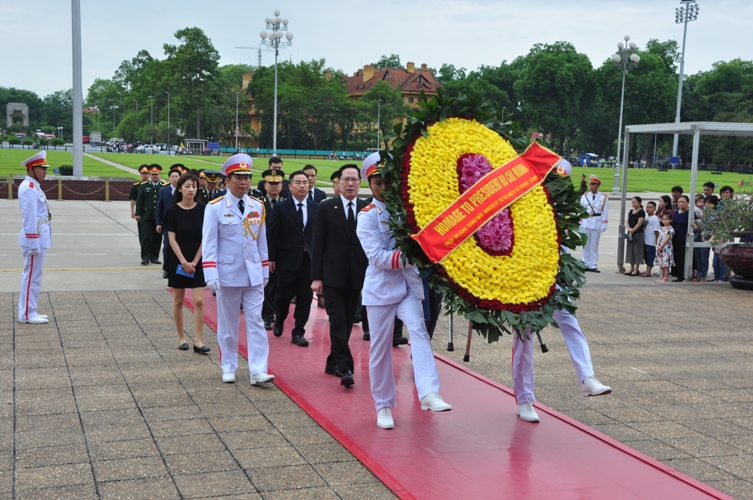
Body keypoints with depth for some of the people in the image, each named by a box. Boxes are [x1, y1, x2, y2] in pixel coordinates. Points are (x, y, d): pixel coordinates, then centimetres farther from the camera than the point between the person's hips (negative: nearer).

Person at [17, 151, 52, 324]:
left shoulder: (34, 186, 14)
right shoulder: (29, 188, -17)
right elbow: (30, 218, -21)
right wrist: (34, 244, -22)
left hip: (40, 238, 10)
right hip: (34, 239, -10)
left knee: (33, 276, 13)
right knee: (32, 276, -4)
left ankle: (30, 312, 20)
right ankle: (27, 314, 3)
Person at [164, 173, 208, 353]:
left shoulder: (202, 210, -2)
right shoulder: (173, 211, -4)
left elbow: (204, 238, -2)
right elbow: (172, 239, -6)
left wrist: (194, 262, -9)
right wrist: (183, 261, -13)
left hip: (197, 261, 0)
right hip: (178, 261, 0)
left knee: (199, 301, -6)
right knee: (178, 301, 8)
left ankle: (198, 341, -3)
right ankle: (181, 338, 20)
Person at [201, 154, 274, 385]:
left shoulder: (258, 207, 5)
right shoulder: (215, 208, -7)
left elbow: (262, 241, 11)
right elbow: (209, 243, -8)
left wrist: (265, 271, 11)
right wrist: (211, 275, -15)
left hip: (254, 274, 3)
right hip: (228, 274, -3)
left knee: (256, 321, -2)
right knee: (228, 323, 8)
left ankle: (258, 371, -3)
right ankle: (228, 368, 21)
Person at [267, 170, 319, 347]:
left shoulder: (316, 208, 4)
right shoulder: (280, 208, -2)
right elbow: (272, 235, -2)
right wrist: (272, 258, -5)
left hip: (309, 259, 2)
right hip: (287, 259, -2)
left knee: (305, 297, 4)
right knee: (284, 295, 7)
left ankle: (298, 332, 14)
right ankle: (279, 321, 35)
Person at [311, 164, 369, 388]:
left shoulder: (367, 209, 4)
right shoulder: (326, 208, -2)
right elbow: (317, 244, -2)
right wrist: (316, 277, -7)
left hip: (356, 276, 3)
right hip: (332, 275, -3)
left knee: (347, 321, 10)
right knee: (338, 321, -9)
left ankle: (333, 362, 25)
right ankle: (345, 367, -9)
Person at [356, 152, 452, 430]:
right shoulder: (367, 216, -4)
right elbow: (376, 256, -16)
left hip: (409, 283, 2)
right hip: (381, 286, -2)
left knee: (418, 330, -19)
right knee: (380, 346, 5)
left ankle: (429, 393, -29)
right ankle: (383, 405, 17)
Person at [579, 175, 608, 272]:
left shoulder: (603, 198, 1)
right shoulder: (584, 197, 5)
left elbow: (605, 212, -1)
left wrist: (604, 224, -7)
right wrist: (580, 223, 1)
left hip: (597, 223, -2)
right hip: (585, 223, 2)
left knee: (594, 245, 2)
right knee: (586, 244, 5)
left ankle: (593, 266, 5)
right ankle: (585, 264, 11)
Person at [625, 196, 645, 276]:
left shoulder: (641, 212, -9)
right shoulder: (631, 211, 13)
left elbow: (639, 223, -15)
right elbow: (627, 221, 10)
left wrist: (632, 231, -13)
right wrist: (629, 228, -8)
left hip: (638, 234, -7)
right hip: (630, 233, 7)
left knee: (637, 250, -3)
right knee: (630, 250, 10)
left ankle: (636, 270, 1)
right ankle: (632, 268, 17)